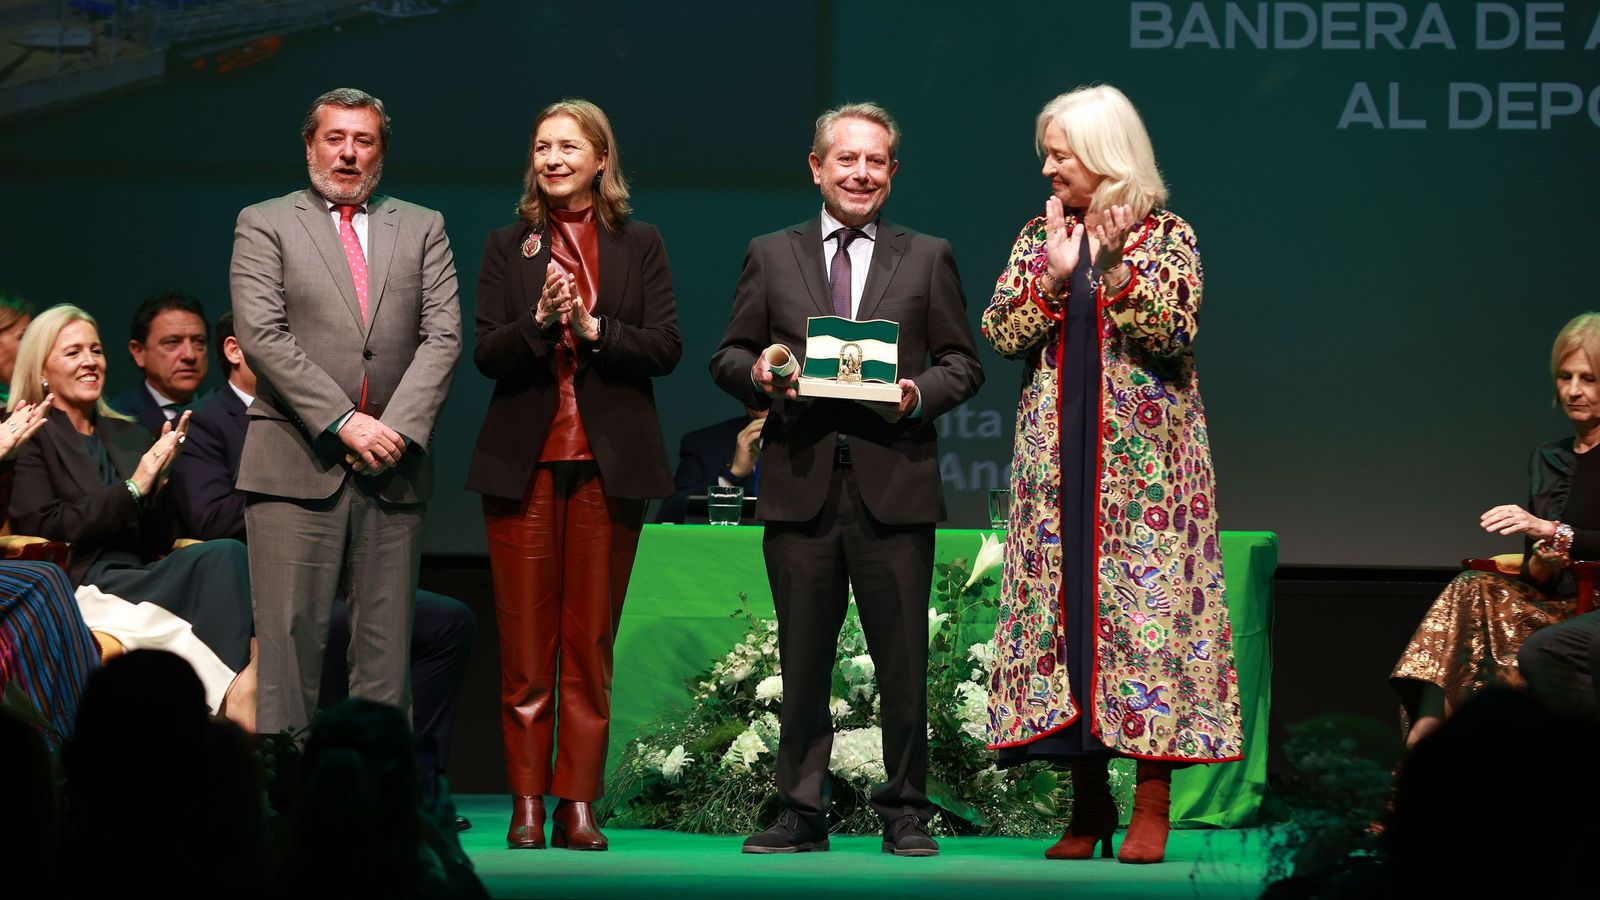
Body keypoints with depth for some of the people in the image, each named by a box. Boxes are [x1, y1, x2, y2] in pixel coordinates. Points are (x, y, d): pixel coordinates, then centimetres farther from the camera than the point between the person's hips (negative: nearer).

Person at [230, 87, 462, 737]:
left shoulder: (422, 229, 15)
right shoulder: (264, 225, 7)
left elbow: (442, 336, 5)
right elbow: (261, 335, -5)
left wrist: (397, 428, -9)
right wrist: (343, 423, -12)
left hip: (392, 465, 3)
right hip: (297, 463, -3)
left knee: (385, 646, 2)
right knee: (290, 639, -7)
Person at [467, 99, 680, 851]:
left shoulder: (639, 245, 8)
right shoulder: (507, 247, 9)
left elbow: (665, 348, 0)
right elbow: (486, 352, 1)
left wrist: (593, 327, -14)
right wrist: (540, 320, -16)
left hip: (607, 463, 0)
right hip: (524, 462, 0)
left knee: (591, 642, 1)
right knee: (525, 641, -1)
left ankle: (579, 805, 3)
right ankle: (527, 804, 2)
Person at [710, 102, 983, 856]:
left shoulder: (928, 258, 11)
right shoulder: (771, 256, 13)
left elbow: (963, 362, 10)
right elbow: (728, 356, 12)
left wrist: (921, 393, -10)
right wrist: (756, 375, -10)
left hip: (894, 484, -1)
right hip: (800, 484, 1)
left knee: (902, 659, 1)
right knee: (802, 660, 4)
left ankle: (905, 814, 10)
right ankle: (801, 813, 11)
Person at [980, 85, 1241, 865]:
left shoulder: (1165, 236, 1)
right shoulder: (1038, 237, 12)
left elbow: (1171, 332, -12)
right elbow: (1001, 333, 2)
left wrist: (1116, 270, -21)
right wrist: (1053, 275, -10)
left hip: (1142, 459, -4)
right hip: (1057, 460, 4)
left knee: (1146, 600, -8)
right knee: (1063, 604, 1)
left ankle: (1151, 808, -5)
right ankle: (1089, 806, 8)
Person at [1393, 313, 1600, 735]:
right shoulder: (1547, 459, 18)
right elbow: (1535, 574, 15)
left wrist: (1552, 531, -23)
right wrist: (1540, 562, -8)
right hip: (1562, 609, 6)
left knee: (1537, 652, -35)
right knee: (1474, 592, -23)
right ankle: (1421, 741, -39)